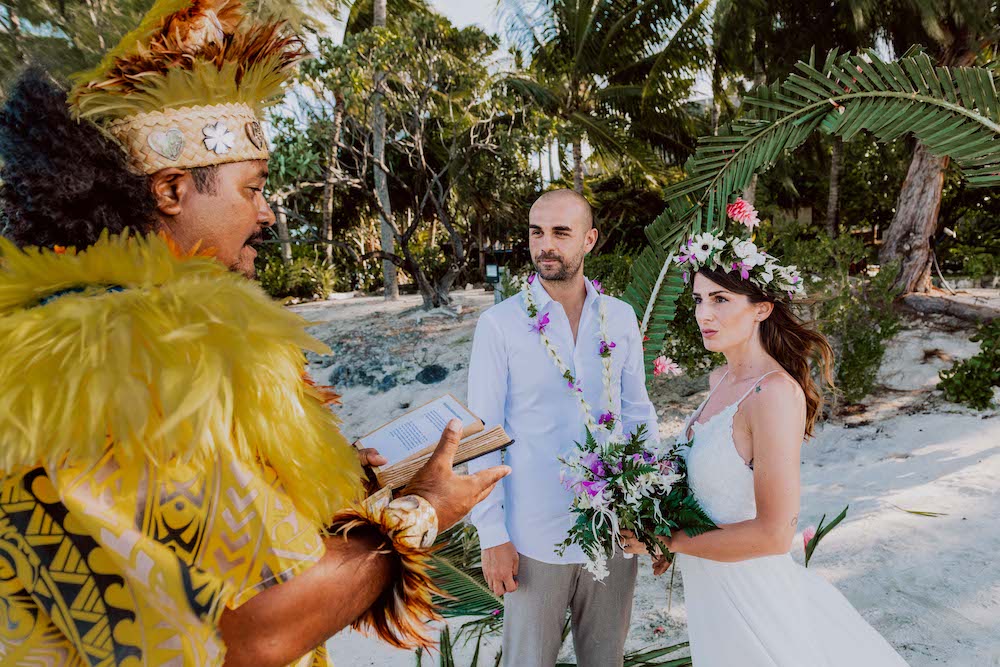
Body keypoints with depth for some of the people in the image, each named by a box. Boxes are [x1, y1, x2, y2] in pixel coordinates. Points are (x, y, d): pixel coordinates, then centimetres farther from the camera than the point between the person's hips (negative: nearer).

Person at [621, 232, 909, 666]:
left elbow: (774, 533, -26)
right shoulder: (721, 379, 0)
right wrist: (669, 542, 3)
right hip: (709, 582, 7)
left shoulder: (775, 392, -25)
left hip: (749, 589, -7)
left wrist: (668, 540, -17)